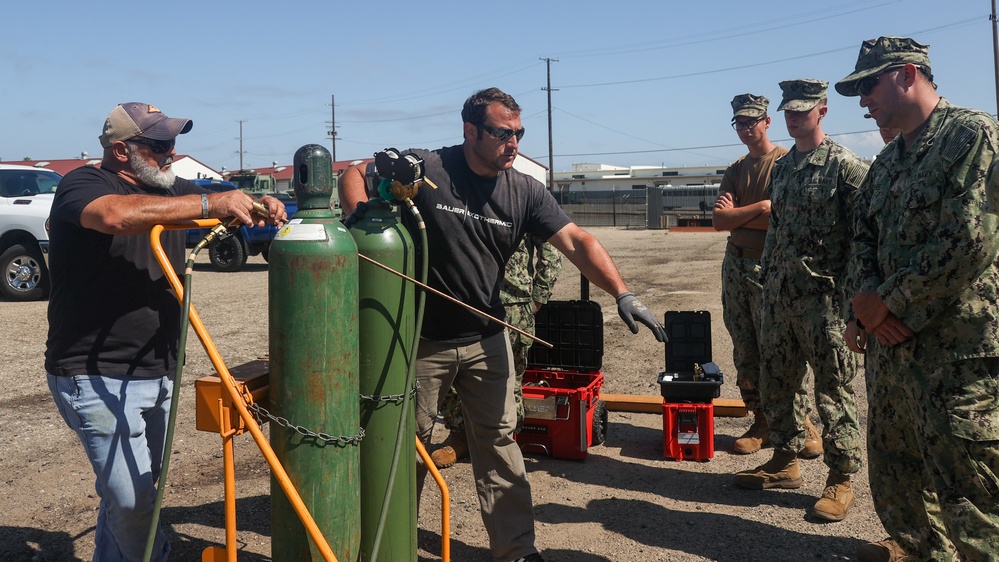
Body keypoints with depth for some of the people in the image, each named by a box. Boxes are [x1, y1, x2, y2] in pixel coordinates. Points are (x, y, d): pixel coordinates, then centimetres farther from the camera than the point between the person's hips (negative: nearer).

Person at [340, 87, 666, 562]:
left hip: (486, 340, 3)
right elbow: (354, 176, -2)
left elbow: (576, 242, -11)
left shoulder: (525, 191, -4)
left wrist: (622, 294, -22)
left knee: (499, 442, 8)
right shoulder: (425, 169, -13)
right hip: (421, 338, -2)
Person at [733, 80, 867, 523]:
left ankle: (840, 480, 12)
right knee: (776, 383, 13)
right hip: (778, 295, 8)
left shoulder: (845, 166, -8)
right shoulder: (782, 168, 14)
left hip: (824, 297, -7)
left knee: (833, 389, 1)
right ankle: (785, 461, 28)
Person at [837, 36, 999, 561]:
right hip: (891, 342, 9)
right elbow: (863, 239, 13)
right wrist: (865, 304, -7)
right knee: (893, 460, 21)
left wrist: (885, 301, -14)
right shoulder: (888, 160, 15)